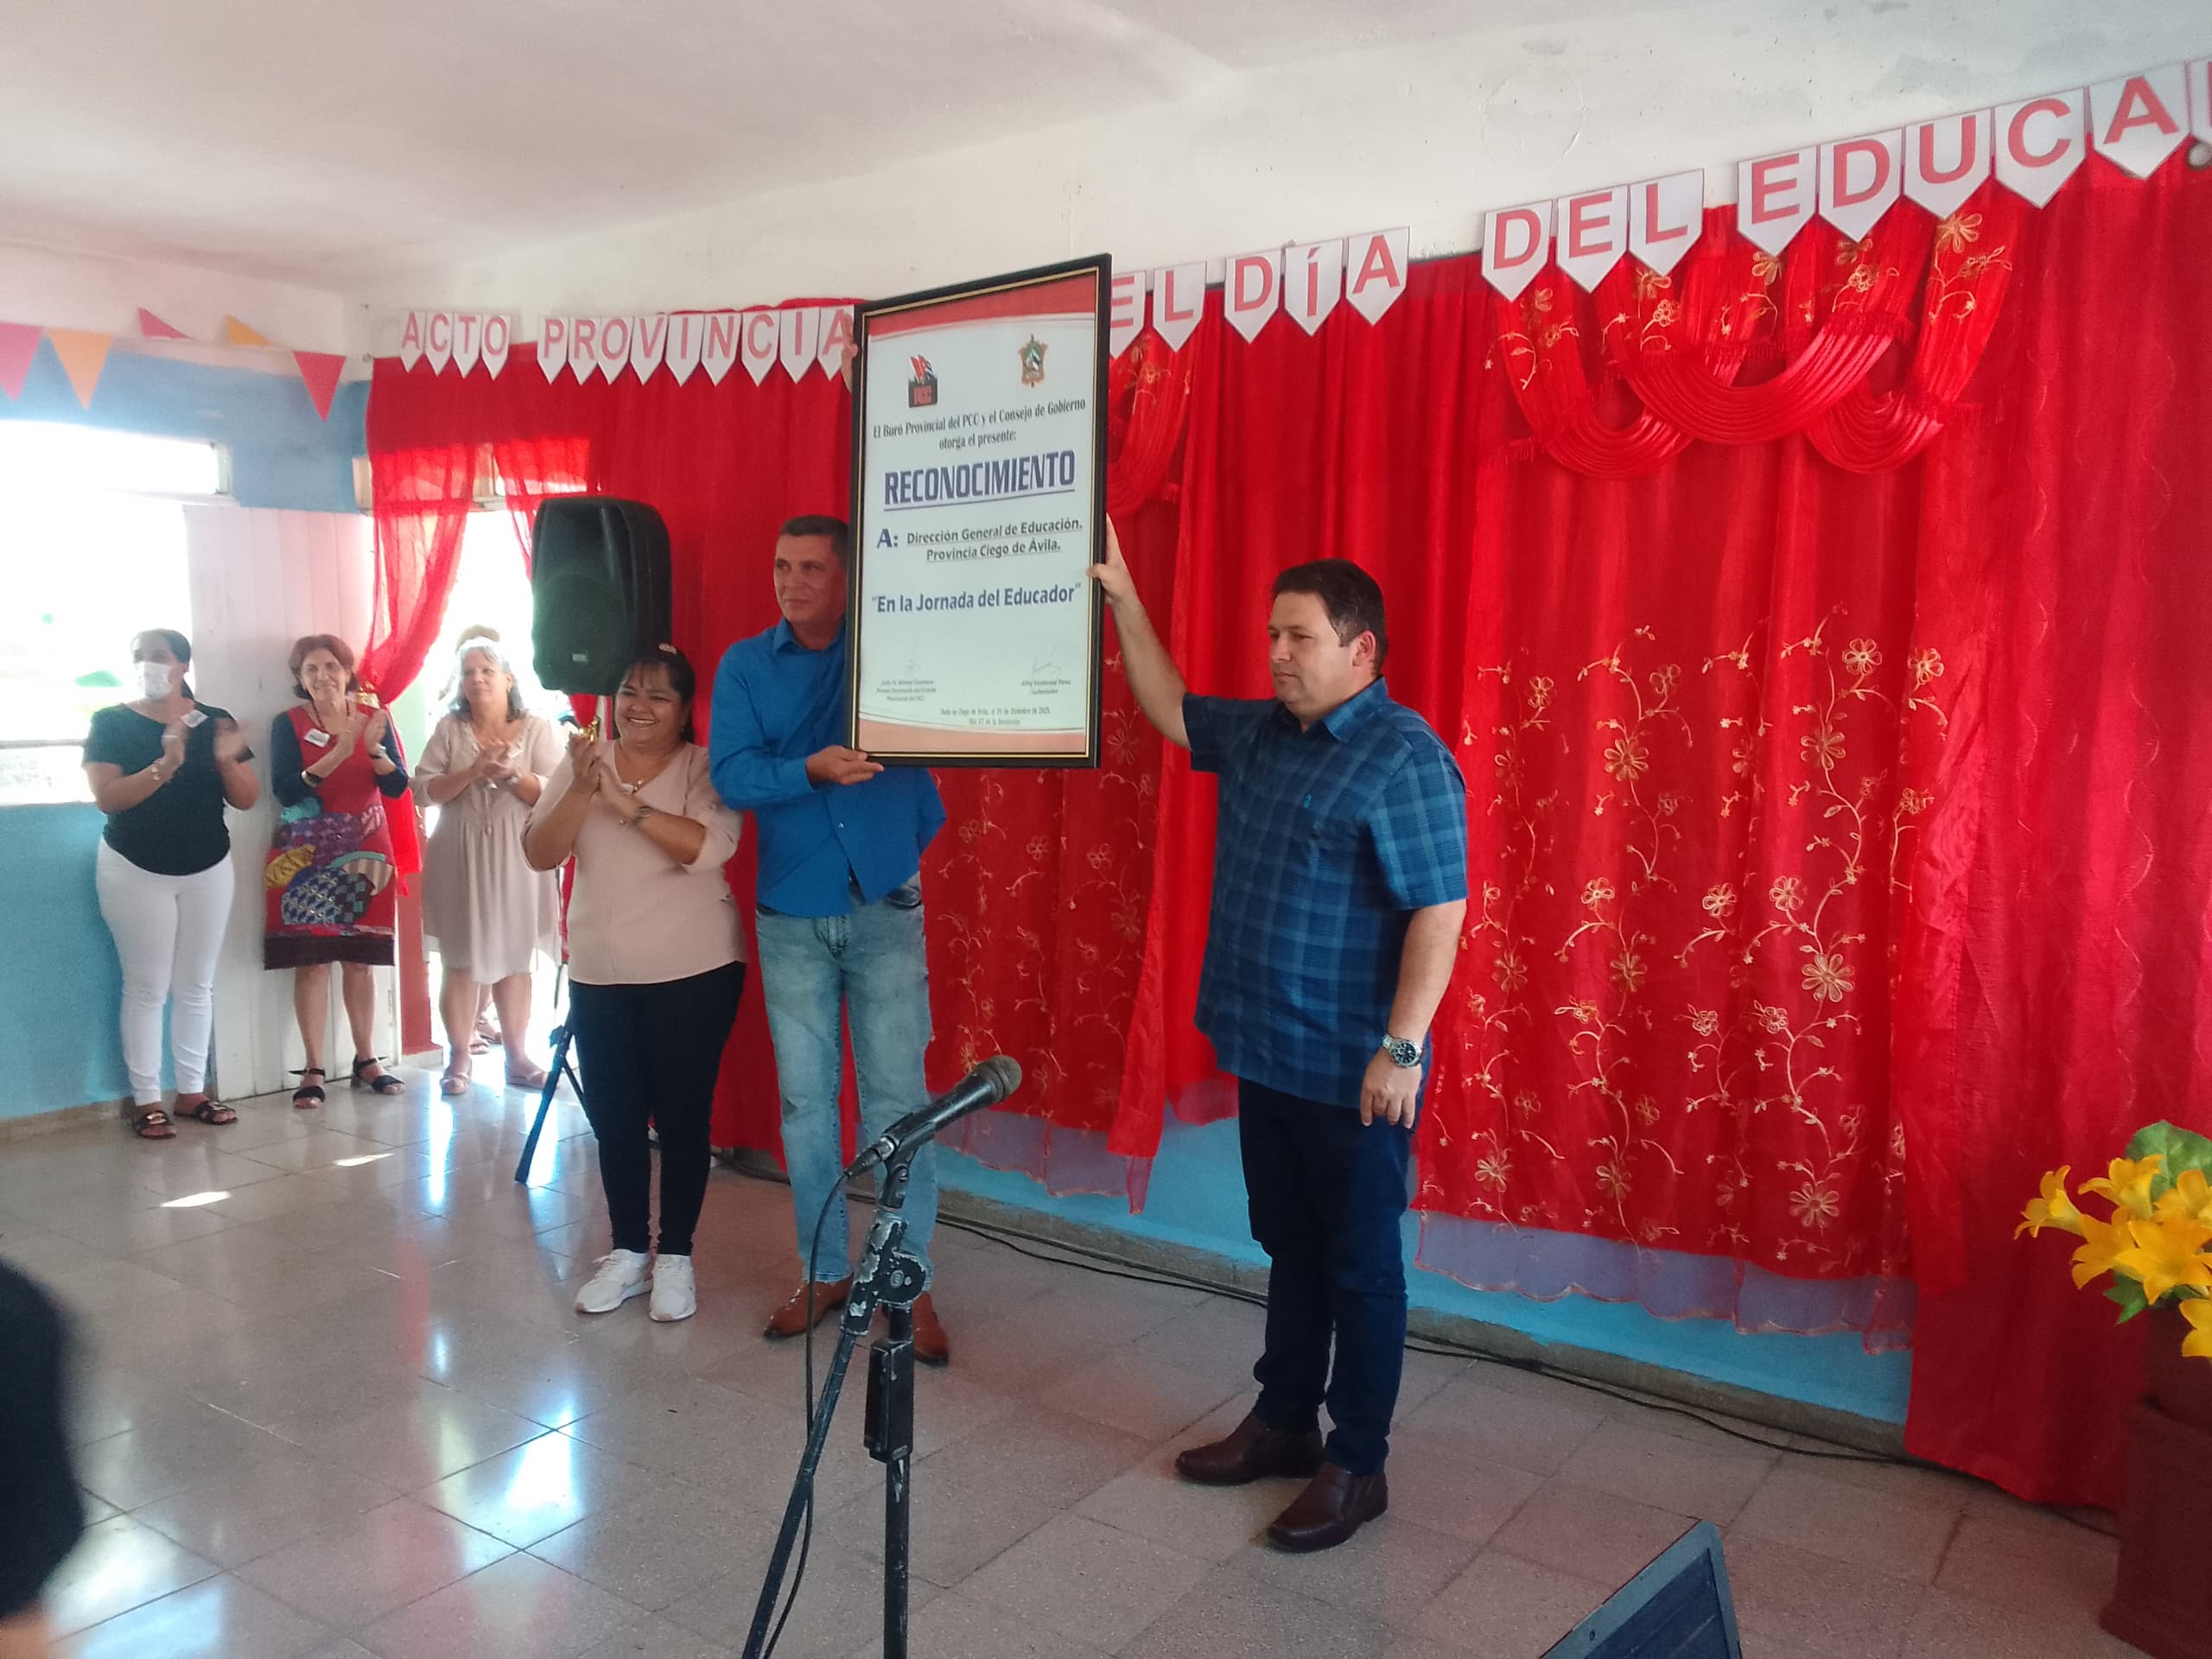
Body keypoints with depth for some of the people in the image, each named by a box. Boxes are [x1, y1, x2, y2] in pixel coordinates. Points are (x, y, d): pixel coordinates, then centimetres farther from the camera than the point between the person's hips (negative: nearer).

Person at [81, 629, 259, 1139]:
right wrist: (166, 765, -30)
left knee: (198, 986, 7)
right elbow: (106, 797, -17)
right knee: (147, 987, -1)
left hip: (207, 870, 3)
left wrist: (227, 760, -20)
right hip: (135, 871, -2)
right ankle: (147, 1100, 6)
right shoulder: (112, 723, -4)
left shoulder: (216, 721, 2)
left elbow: (247, 800, -1)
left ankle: (192, 1091, 17)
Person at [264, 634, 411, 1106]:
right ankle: (314, 1070, 0)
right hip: (306, 858, -2)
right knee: (312, 961, -5)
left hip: (364, 854, 2)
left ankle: (366, 1059, 16)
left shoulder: (375, 717, 4)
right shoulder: (288, 724, -2)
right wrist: (337, 755, -25)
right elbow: (285, 790, -15)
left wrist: (374, 748, -20)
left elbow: (397, 788, -4)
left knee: (359, 960, 7)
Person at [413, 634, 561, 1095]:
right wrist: (473, 772, -17)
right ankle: (459, 1058, 12)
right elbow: (424, 790, -4)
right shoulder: (449, 728, 3)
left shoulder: (537, 728, 1)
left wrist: (513, 775, -21)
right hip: (460, 859, 0)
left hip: (518, 860, 0)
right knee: (461, 960, 3)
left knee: (515, 958, 6)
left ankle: (516, 1056, 15)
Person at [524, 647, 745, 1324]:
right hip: (598, 977, 4)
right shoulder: (580, 763, 3)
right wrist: (582, 790, -21)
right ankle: (627, 1252, 26)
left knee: (681, 1116, 5)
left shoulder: (704, 768, -7)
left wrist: (624, 801, -28)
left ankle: (675, 1257, 18)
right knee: (612, 1117, 11)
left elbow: (707, 848, -24)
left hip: (694, 974, -4)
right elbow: (539, 855, -5)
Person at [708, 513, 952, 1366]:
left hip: (885, 909, -1)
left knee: (897, 1096, 0)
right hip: (791, 917, 2)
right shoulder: (746, 665, 3)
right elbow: (732, 775, -9)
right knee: (805, 1100, 9)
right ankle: (824, 1271, 23)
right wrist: (812, 769, -23)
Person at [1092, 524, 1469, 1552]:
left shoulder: (1404, 758, -17)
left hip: (1352, 1073, -8)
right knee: (1288, 1249, 20)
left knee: (1359, 1266, 6)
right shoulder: (1259, 733, 8)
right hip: (1264, 1053, 8)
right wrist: (1124, 602, 14)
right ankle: (1283, 1423, 35)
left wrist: (1401, 1046, -23)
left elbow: (1440, 911, -20)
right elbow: (1170, 710, 22)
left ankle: (1356, 1467, 20)